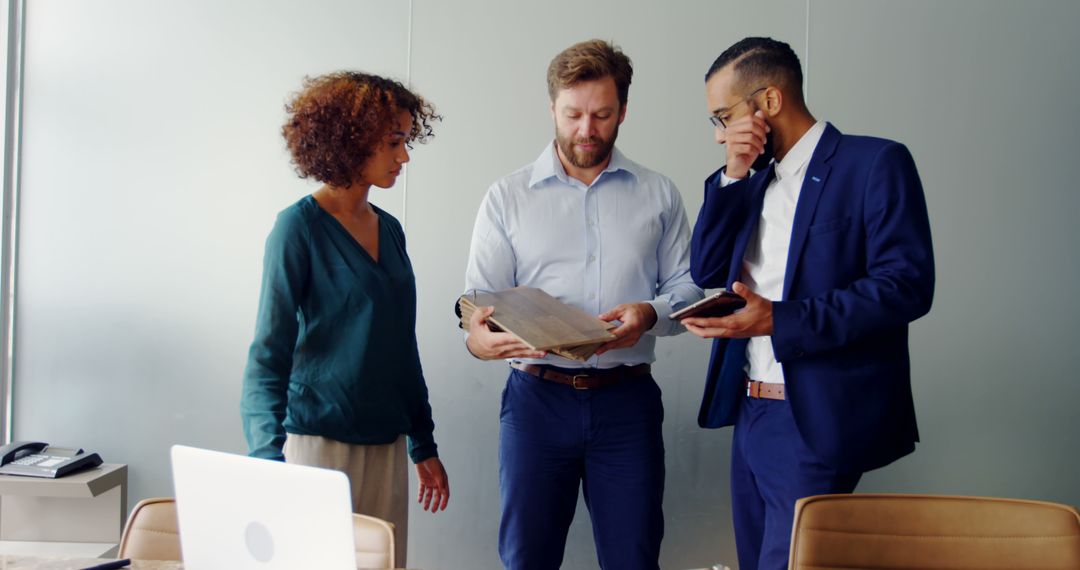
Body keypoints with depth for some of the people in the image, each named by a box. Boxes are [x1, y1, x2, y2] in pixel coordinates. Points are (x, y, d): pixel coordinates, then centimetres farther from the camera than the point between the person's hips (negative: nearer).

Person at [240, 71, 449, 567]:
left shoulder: (389, 229, 10)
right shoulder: (300, 226, -9)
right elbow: (269, 353, -13)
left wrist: (424, 446, 18)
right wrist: (268, 456, -25)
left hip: (386, 444, 6)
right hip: (320, 439, -6)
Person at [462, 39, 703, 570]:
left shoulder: (659, 196, 8)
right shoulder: (507, 197, 6)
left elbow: (686, 288, 7)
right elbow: (480, 298, 2)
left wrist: (649, 314, -14)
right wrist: (478, 334, -21)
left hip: (627, 400, 1)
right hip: (537, 395, 0)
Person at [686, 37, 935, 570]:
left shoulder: (875, 163, -9)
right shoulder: (756, 179, 14)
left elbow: (907, 284, -17)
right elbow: (705, 272, 8)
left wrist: (780, 321, -24)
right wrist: (733, 177, -3)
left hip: (816, 421, -7)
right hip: (751, 412, 7)